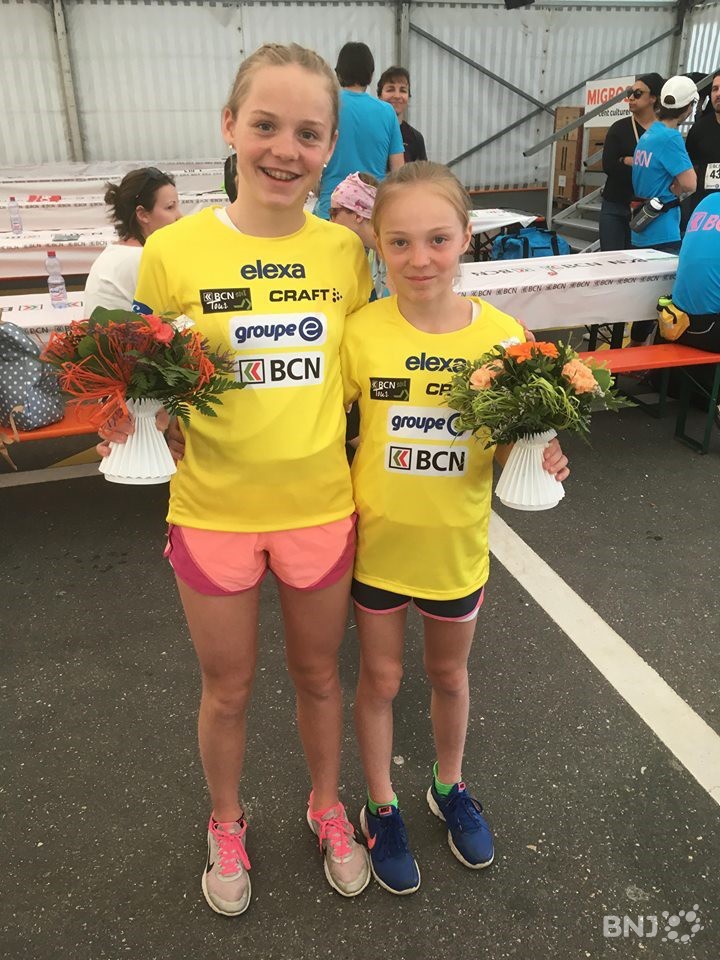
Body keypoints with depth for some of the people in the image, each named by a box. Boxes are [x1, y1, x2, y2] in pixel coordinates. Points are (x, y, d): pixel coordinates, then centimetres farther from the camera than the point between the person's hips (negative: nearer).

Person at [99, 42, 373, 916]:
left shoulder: (344, 249, -3)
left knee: (317, 674, 22)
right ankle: (226, 824, 49)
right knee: (228, 689, 19)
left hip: (320, 505, 2)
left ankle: (326, 807, 51)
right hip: (214, 510, -1)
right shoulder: (174, 251, -11)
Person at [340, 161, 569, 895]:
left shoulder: (502, 335, -12)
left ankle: (450, 787, 51)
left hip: (456, 545, 1)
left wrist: (537, 461, -21)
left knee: (449, 673, 23)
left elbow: (507, 444, -1)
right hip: (376, 540, -1)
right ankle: (381, 808, 42)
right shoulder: (361, 332, -15)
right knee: (380, 677, 17)